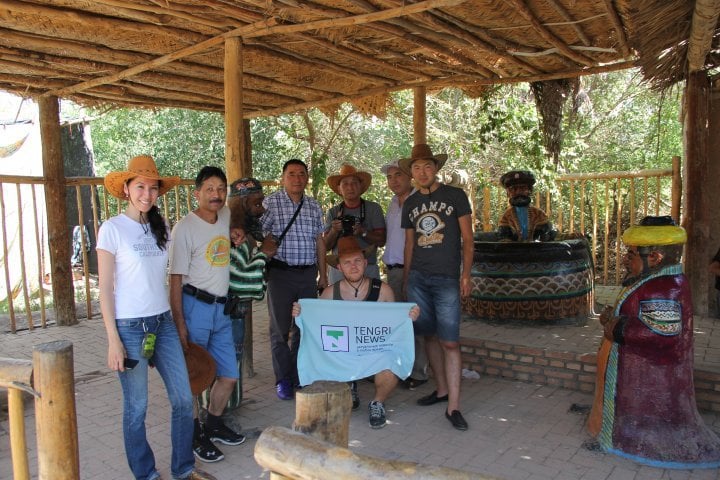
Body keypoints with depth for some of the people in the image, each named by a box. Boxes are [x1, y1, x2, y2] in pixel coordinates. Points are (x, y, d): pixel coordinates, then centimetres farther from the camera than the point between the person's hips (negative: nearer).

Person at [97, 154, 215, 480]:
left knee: (183, 398, 7)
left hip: (163, 323, 5)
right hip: (129, 327, -5)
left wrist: (177, 322, 10)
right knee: (136, 407, 7)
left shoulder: (161, 228, 8)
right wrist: (113, 340, -10)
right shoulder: (112, 229, -8)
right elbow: (105, 288, -8)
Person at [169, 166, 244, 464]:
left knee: (230, 375, 13)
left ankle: (214, 423, 35)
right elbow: (176, 279, -12)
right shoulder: (185, 228, -11)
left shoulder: (226, 216, 6)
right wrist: (179, 323, -16)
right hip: (195, 306, -6)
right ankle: (195, 434, 24)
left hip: (221, 308, 6)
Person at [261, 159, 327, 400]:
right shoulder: (271, 203, -3)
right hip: (280, 273, -4)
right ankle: (283, 380, 15)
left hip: (308, 274, 4)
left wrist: (323, 274, 13)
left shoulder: (313, 206, 10)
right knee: (280, 329, 3)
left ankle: (300, 376, 24)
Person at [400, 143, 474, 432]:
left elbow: (467, 238, 0)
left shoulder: (455, 196, 1)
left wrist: (466, 273, -9)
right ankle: (441, 389, 26)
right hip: (417, 278, 4)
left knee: (449, 342, -7)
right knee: (429, 336, 9)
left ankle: (453, 406, -1)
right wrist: (405, 278, 13)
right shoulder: (410, 203, 13)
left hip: (447, 279, -4)